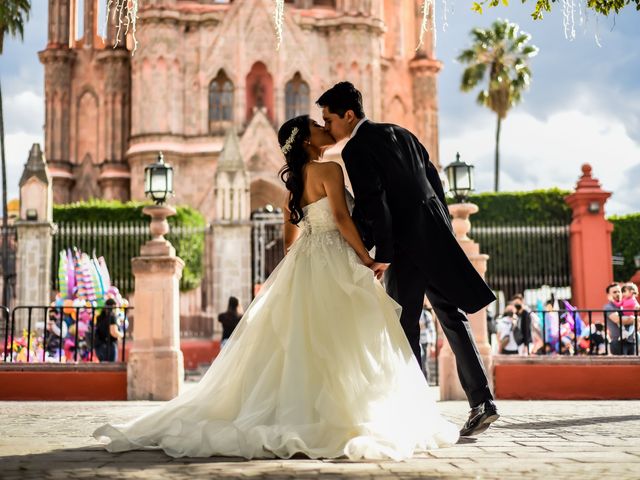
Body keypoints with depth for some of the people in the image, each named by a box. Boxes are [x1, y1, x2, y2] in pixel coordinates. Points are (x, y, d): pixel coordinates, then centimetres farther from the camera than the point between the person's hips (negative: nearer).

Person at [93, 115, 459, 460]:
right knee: (339, 344, -7)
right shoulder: (330, 169, -8)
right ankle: (339, 419, -7)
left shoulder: (296, 179, 17)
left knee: (301, 344, 8)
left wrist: (295, 270, 28)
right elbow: (341, 217, -18)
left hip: (303, 262, 8)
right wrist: (367, 259, -13)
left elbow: (290, 236, 19)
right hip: (333, 262, -8)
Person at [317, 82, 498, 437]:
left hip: (406, 245, -7)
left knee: (405, 328, 2)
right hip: (436, 235, 7)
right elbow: (433, 179, 18)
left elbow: (373, 204, -17)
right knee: (453, 318, 10)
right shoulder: (399, 133, 15)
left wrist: (381, 254, -12)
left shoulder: (355, 150, -8)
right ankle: (482, 401, 6)